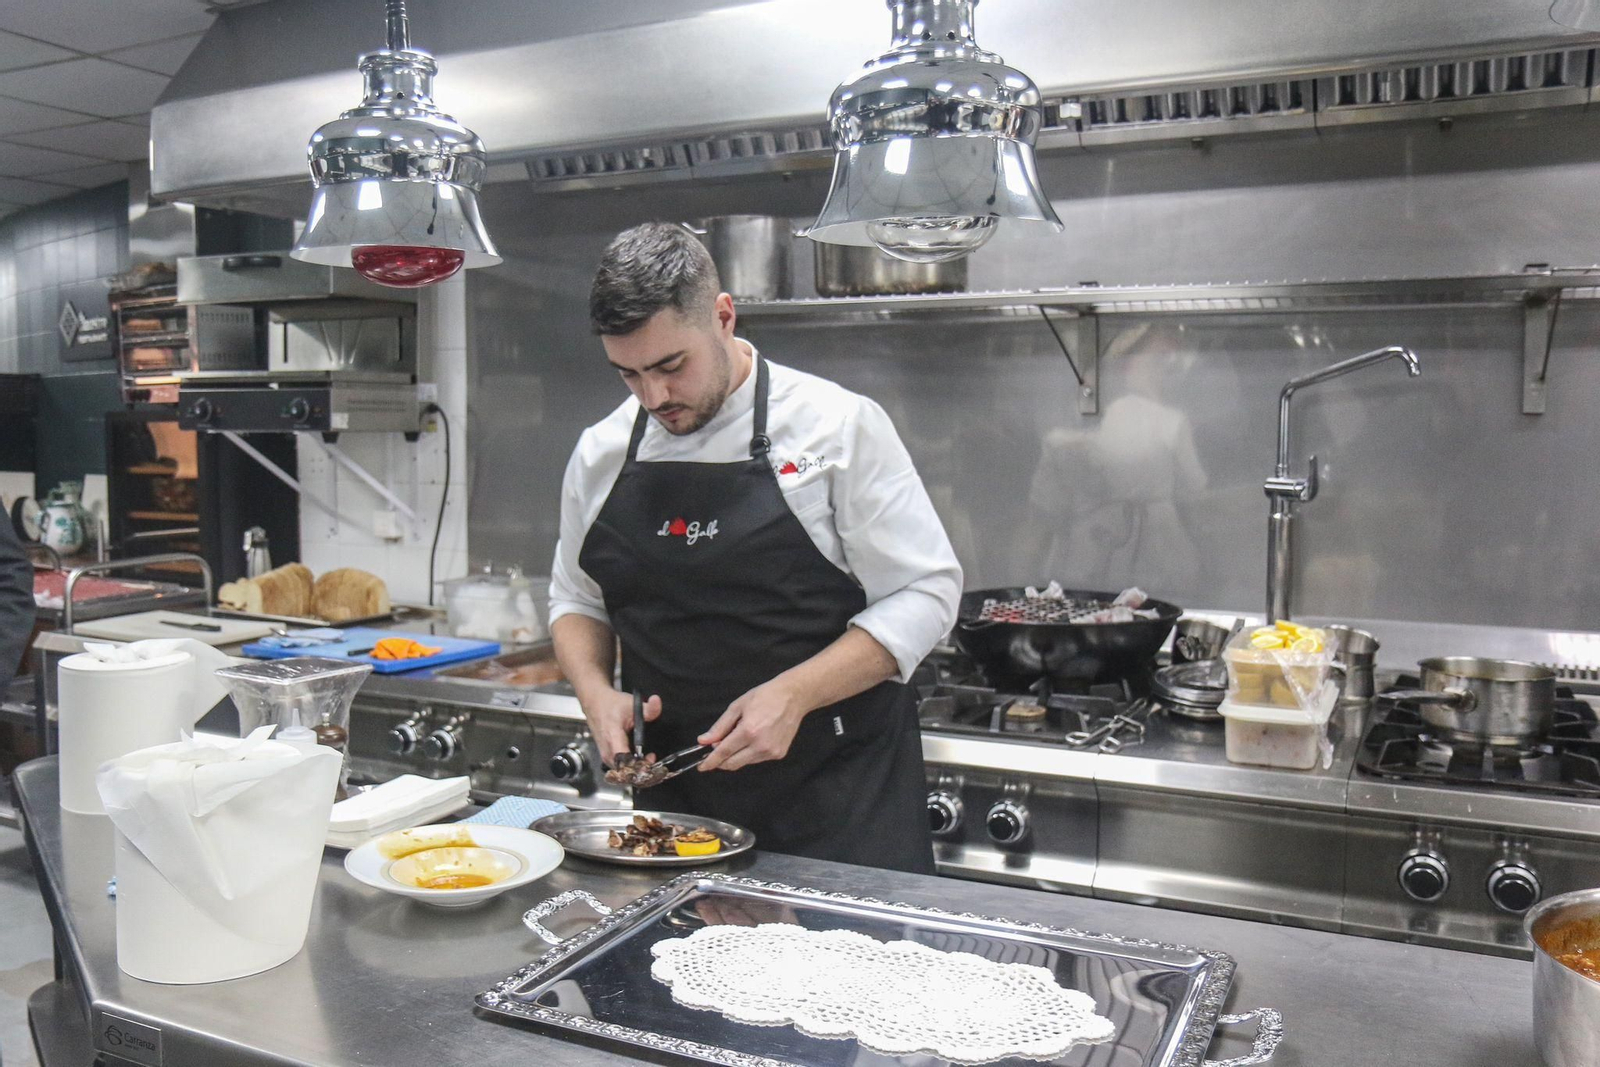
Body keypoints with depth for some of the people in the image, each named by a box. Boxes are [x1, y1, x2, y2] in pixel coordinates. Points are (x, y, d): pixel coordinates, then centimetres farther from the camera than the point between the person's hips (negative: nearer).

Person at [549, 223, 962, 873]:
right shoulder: (601, 453, 5)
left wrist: (793, 694, -20)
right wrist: (597, 693, -4)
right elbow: (576, 600, 16)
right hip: (674, 791, 4)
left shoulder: (838, 424, -9)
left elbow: (924, 593, -9)